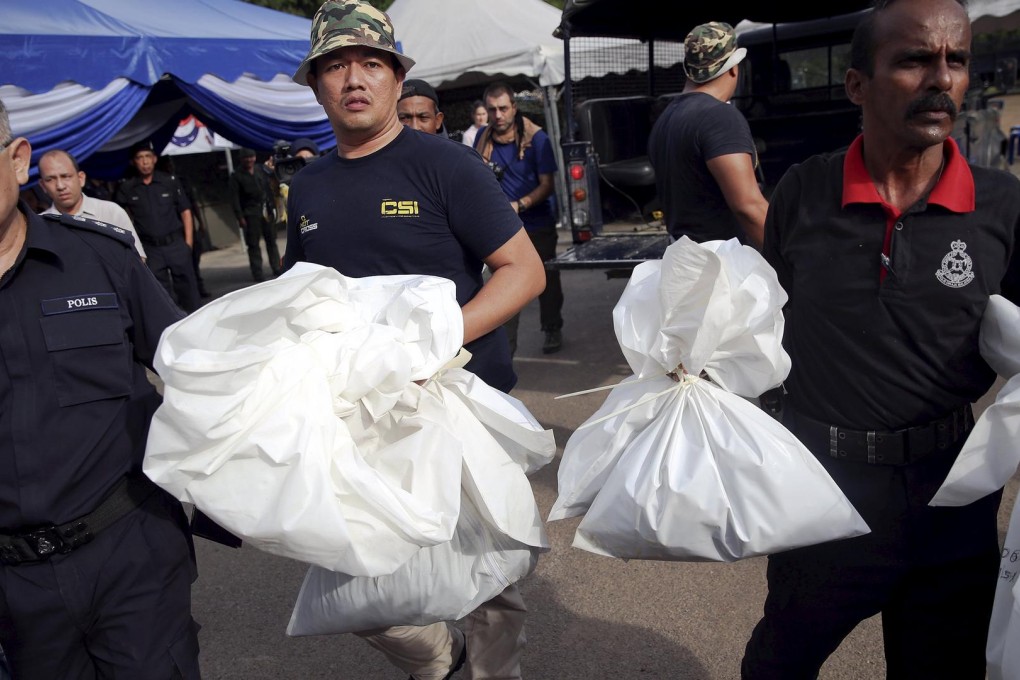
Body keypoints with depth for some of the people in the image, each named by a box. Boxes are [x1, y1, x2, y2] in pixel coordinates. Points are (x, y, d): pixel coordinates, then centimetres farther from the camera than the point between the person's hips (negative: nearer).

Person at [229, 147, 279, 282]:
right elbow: (235, 199, -4)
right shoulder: (237, 176, 1)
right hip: (250, 214, -4)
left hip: (265, 211, 4)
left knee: (271, 241, 8)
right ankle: (257, 273, 2)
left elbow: (269, 190, 15)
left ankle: (277, 269, 16)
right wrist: (240, 217, -12)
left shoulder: (260, 172, 14)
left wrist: (272, 208, 7)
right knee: (253, 245, -2)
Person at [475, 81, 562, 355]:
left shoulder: (536, 137, -11)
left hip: (538, 224, -2)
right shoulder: (483, 138, 0)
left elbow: (547, 185, -12)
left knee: (547, 281, 13)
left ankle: (553, 330, 34)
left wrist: (519, 205, -26)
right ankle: (506, 345, 5)